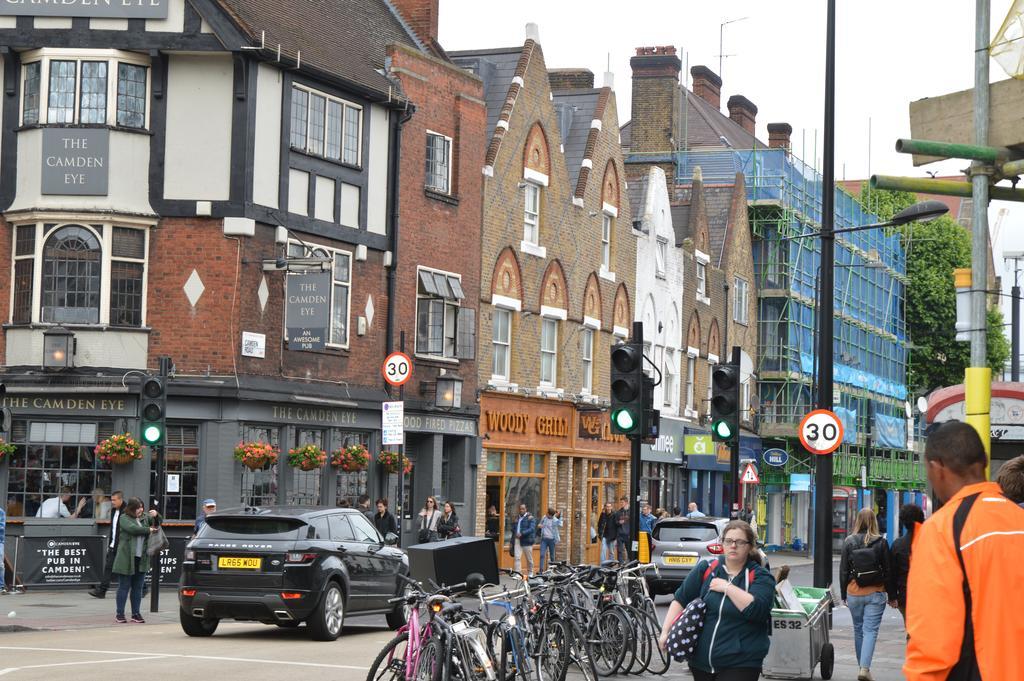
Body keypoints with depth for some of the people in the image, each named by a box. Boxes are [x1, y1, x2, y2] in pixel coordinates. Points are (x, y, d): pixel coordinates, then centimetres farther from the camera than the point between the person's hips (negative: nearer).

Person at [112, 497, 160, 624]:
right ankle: (119, 614, 4)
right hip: (127, 558, -5)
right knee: (124, 587, 0)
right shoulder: (124, 518, -2)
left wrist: (156, 516, -4)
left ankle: (136, 614, 14)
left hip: (141, 558, 5)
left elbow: (157, 523, 18)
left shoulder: (145, 517, 14)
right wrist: (148, 530, -9)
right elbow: (132, 528, -18)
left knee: (138, 587, 8)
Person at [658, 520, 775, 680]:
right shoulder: (706, 569, 6)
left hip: (740, 665, -4)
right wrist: (665, 631, -2)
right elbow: (680, 599, 7)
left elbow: (757, 610, -19)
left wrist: (727, 587, -16)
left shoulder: (761, 577, -3)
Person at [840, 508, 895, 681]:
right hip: (875, 593, -2)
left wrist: (843, 594, 11)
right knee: (870, 631, -3)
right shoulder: (881, 542, -6)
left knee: (858, 630, 16)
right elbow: (888, 570, -1)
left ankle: (862, 665, 26)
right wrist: (892, 595, 7)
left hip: (854, 593, 2)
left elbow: (843, 570, 2)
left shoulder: (849, 542, -2)